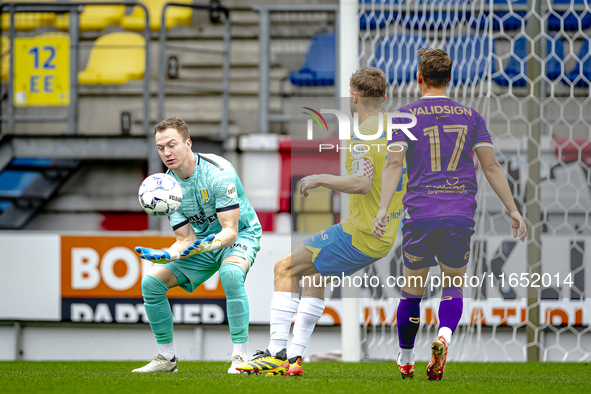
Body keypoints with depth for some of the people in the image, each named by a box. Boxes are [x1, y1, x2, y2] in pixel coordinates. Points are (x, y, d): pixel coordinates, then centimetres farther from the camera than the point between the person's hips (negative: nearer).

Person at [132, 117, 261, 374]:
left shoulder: (217, 172, -27)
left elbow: (231, 230, -29)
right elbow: (186, 239, -7)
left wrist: (210, 244, -50)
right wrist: (166, 255, -29)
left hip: (240, 235, -6)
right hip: (201, 242, 6)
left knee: (230, 273, -40)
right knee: (151, 282, -10)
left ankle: (240, 356, -33)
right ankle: (166, 358, 4)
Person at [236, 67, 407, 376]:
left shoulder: (362, 136, -17)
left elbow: (362, 183, -31)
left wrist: (320, 179, -17)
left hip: (359, 235, -9)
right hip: (386, 238, 9)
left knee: (285, 269, 0)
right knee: (313, 272, 24)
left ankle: (277, 352, -5)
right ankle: (294, 357, 18)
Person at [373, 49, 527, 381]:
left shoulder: (406, 115, 5)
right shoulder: (470, 116, 11)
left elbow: (394, 162, -7)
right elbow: (491, 165, 6)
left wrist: (383, 208, -13)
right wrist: (513, 209, 7)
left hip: (419, 214, -1)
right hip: (461, 215, 1)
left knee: (412, 290, 14)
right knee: (454, 288, 12)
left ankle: (406, 361, 22)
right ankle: (444, 336, -18)